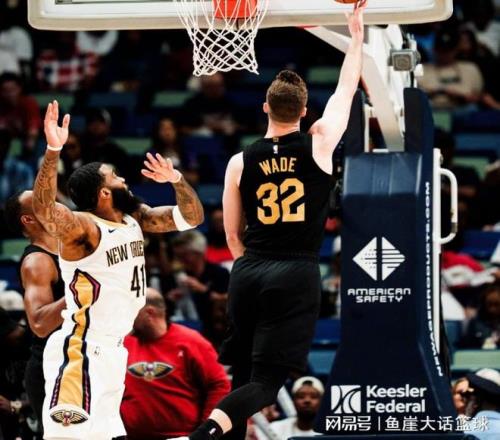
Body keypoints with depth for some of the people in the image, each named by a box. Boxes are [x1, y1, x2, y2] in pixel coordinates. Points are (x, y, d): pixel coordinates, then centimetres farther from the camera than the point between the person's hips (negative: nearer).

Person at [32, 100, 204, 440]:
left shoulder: (135, 218, 8)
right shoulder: (84, 228, -18)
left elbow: (192, 217, 15)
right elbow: (44, 210, -38)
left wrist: (177, 180, -4)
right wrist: (53, 151, -49)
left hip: (112, 349, 9)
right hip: (80, 352, -9)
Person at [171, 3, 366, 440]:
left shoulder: (240, 163, 5)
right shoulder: (319, 144, -2)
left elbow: (233, 235, 12)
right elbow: (347, 90, 13)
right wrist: (357, 36, 25)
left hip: (249, 273, 3)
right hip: (297, 276, -3)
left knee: (243, 372, 18)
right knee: (266, 381, -8)